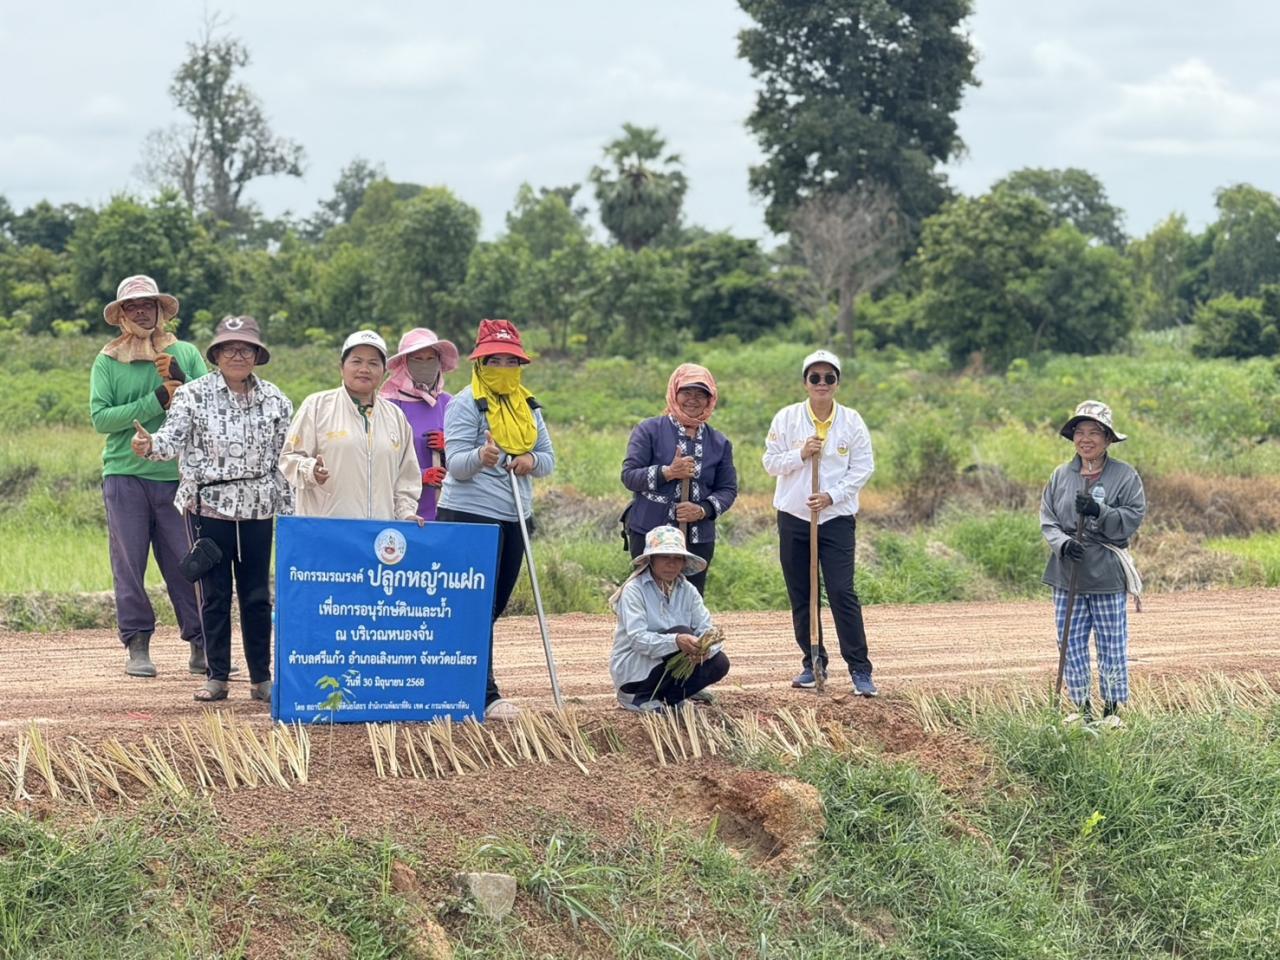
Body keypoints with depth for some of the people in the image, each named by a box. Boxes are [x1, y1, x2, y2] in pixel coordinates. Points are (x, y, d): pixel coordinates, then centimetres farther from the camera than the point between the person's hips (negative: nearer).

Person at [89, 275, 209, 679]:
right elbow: (100, 418, -6)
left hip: (177, 475, 0)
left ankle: (201, 645, 4)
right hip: (125, 476, 0)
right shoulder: (107, 362, 6)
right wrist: (157, 401, -12)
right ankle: (137, 645, 8)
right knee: (129, 565, 1)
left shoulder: (185, 355, 9)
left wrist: (180, 382, -15)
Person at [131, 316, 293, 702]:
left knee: (257, 596, 4)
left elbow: (285, 459, 9)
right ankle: (217, 677, 10)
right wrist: (149, 445, -36)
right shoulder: (193, 395, -1)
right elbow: (173, 438, -13)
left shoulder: (275, 400, 6)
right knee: (214, 595, 2)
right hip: (209, 507, -2)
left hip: (258, 509, 2)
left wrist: (289, 510, 8)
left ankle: (261, 678, 11)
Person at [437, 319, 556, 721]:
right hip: (470, 515, -7)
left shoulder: (528, 405, 14)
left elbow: (548, 457, 13)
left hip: (514, 518, 7)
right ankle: (485, 695, -9)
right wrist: (480, 456, -37)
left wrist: (532, 461, -11)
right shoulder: (465, 403, -7)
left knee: (495, 605, 10)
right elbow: (456, 464, -15)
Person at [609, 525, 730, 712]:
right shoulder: (634, 590, -15)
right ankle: (640, 698, -14)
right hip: (631, 670, -6)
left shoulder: (688, 591, 2)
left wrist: (705, 648, -32)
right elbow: (638, 638, -26)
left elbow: (707, 629, -7)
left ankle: (669, 697, 6)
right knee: (683, 633, -27)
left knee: (719, 663, -15)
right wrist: (676, 641, -43)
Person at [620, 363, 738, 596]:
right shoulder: (649, 430, 3)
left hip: (699, 540, 3)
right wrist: (668, 473, -19)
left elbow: (728, 489, 11)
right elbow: (629, 476, -3)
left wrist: (703, 510, -9)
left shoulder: (719, 443, 13)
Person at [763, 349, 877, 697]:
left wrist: (831, 496, -13)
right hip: (794, 516, 2)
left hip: (837, 518, -2)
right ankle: (813, 663, 20)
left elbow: (863, 468, -1)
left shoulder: (851, 421, -1)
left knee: (842, 593, -10)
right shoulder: (786, 418, 1)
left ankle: (860, 669, -7)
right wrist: (801, 454, -15)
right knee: (800, 596, 7)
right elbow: (770, 462, 2)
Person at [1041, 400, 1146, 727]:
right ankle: (1082, 708, 17)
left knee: (1112, 646, 2)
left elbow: (1132, 519, -9)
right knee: (1071, 645, 7)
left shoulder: (1125, 476, -2)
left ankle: (1112, 709, 13)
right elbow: (1047, 519, 5)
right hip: (1067, 576, 4)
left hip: (1107, 576, -3)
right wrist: (1063, 543, -14)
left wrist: (1099, 511, -23)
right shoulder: (1061, 476, 8)